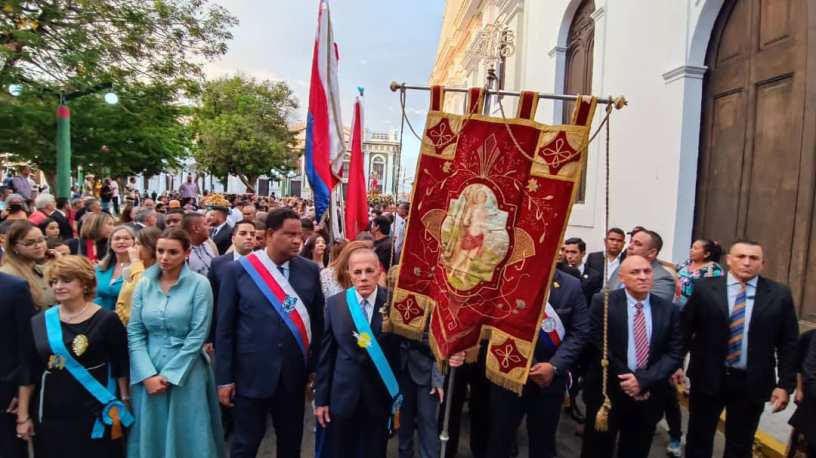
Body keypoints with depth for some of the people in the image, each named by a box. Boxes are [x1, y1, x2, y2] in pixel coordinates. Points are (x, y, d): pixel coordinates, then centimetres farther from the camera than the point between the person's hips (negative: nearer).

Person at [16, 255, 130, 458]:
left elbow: (121, 366, -4)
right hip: (50, 417, 3)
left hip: (96, 415, -3)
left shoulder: (106, 320, -8)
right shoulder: (39, 322, 2)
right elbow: (28, 372, 7)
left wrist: (122, 405, -2)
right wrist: (23, 416, 7)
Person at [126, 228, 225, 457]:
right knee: (150, 435, 14)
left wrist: (169, 375, -12)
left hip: (185, 373, -3)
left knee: (185, 436, 6)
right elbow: (134, 333, 1)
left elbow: (198, 335, -11)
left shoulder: (199, 284, -8)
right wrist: (147, 375, -9)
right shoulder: (144, 284, 3)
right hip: (148, 374, 3)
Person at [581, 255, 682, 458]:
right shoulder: (603, 303, -6)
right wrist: (626, 380, -13)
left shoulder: (669, 310, 3)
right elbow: (599, 347, -10)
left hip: (648, 397, 3)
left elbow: (674, 354, -2)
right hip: (607, 392, -2)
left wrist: (644, 381, -14)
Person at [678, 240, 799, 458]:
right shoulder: (704, 288, -4)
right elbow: (684, 329, 2)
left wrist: (785, 385, -3)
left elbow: (789, 344, 1)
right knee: (698, 439, 14)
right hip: (707, 378, 0)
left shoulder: (780, 294, -1)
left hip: (752, 384, 1)